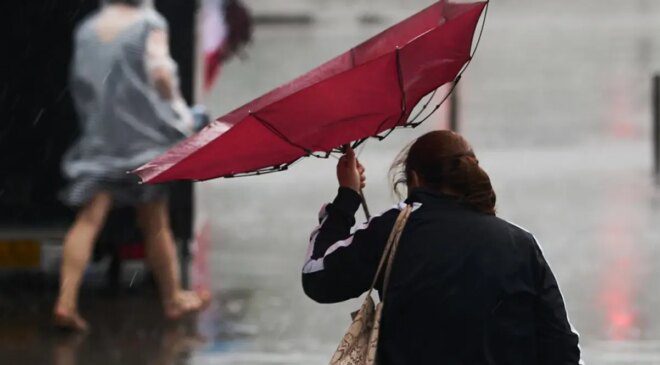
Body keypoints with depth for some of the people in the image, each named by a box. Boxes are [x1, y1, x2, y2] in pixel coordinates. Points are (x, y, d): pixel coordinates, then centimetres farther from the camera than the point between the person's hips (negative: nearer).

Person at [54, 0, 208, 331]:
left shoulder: (86, 29, 7)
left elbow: (80, 83, 9)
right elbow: (160, 73, -16)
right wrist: (176, 103, 1)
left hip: (98, 138, 3)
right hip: (143, 134, -3)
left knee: (90, 218, -2)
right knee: (155, 222, 9)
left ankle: (66, 301, -16)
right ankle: (172, 298, 23)